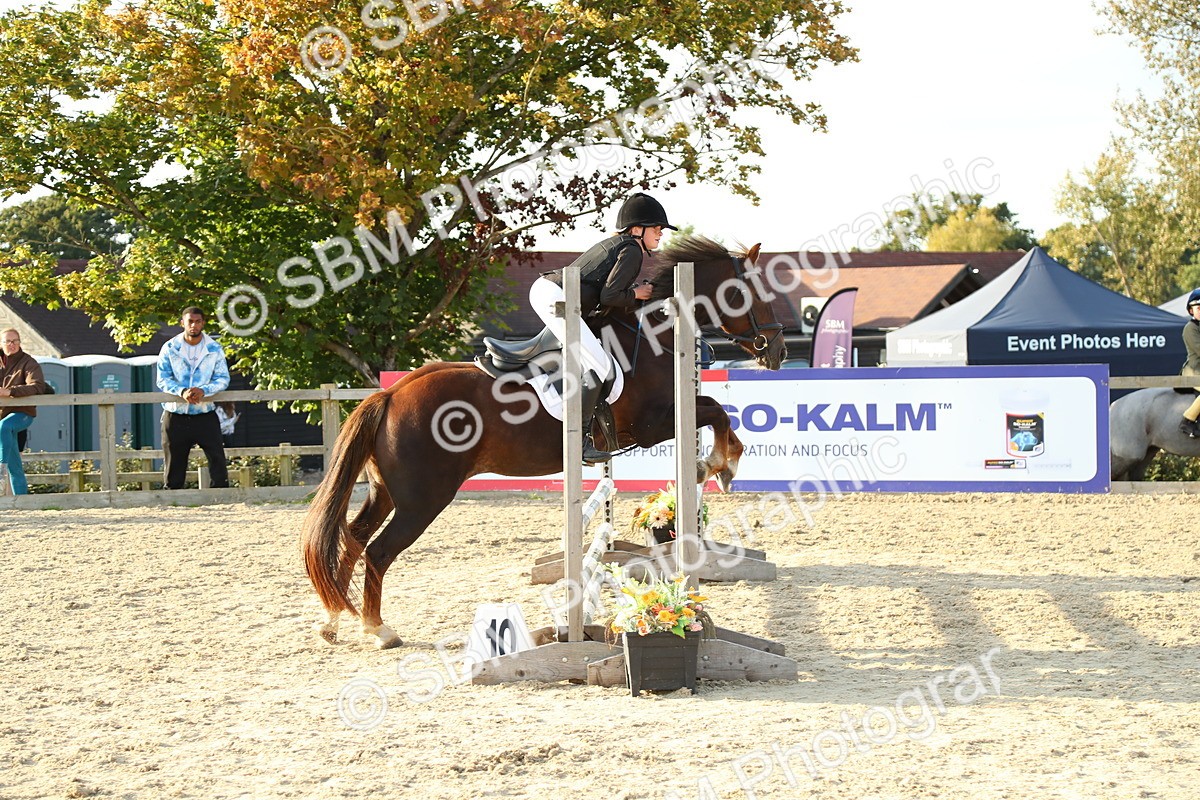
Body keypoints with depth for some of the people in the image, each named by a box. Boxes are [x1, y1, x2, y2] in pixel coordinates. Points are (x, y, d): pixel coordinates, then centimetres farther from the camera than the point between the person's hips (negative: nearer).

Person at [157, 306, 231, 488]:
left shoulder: (214, 349, 3)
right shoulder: (169, 348, 1)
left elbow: (223, 378, -2)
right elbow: (162, 379, -4)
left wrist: (204, 390, -23)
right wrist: (182, 391, -24)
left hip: (205, 414, 0)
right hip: (175, 415, 0)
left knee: (217, 459, -7)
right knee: (174, 463, 6)